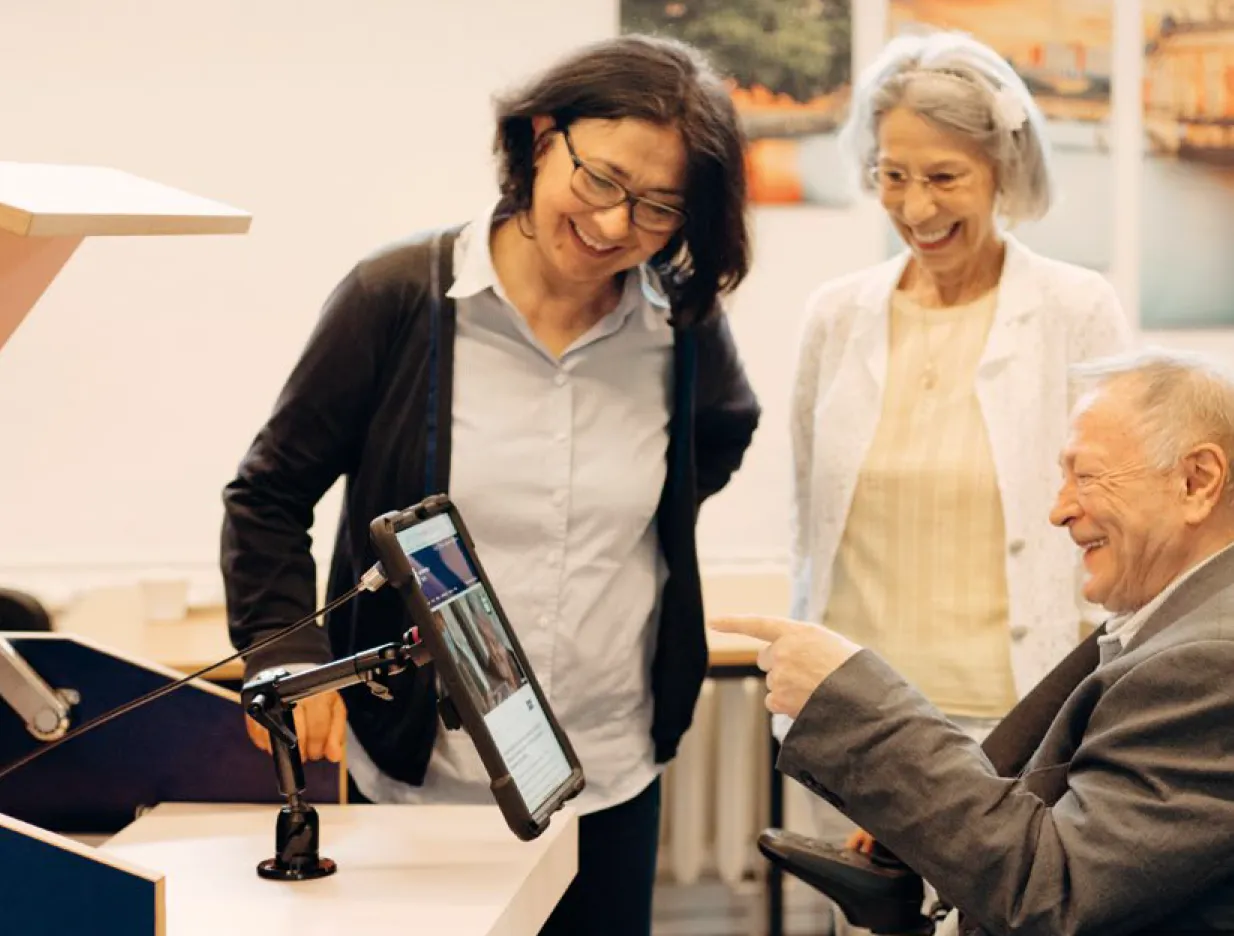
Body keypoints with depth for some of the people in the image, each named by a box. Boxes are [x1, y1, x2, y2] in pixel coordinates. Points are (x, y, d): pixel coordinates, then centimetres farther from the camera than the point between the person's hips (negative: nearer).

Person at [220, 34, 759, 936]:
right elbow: (270, 496, -3)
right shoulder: (400, 298, -11)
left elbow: (727, 427, 23)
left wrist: (657, 515, 9)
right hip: (423, 771, -3)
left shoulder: (683, 327, -1)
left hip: (611, 777, 3)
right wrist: (287, 657, -15)